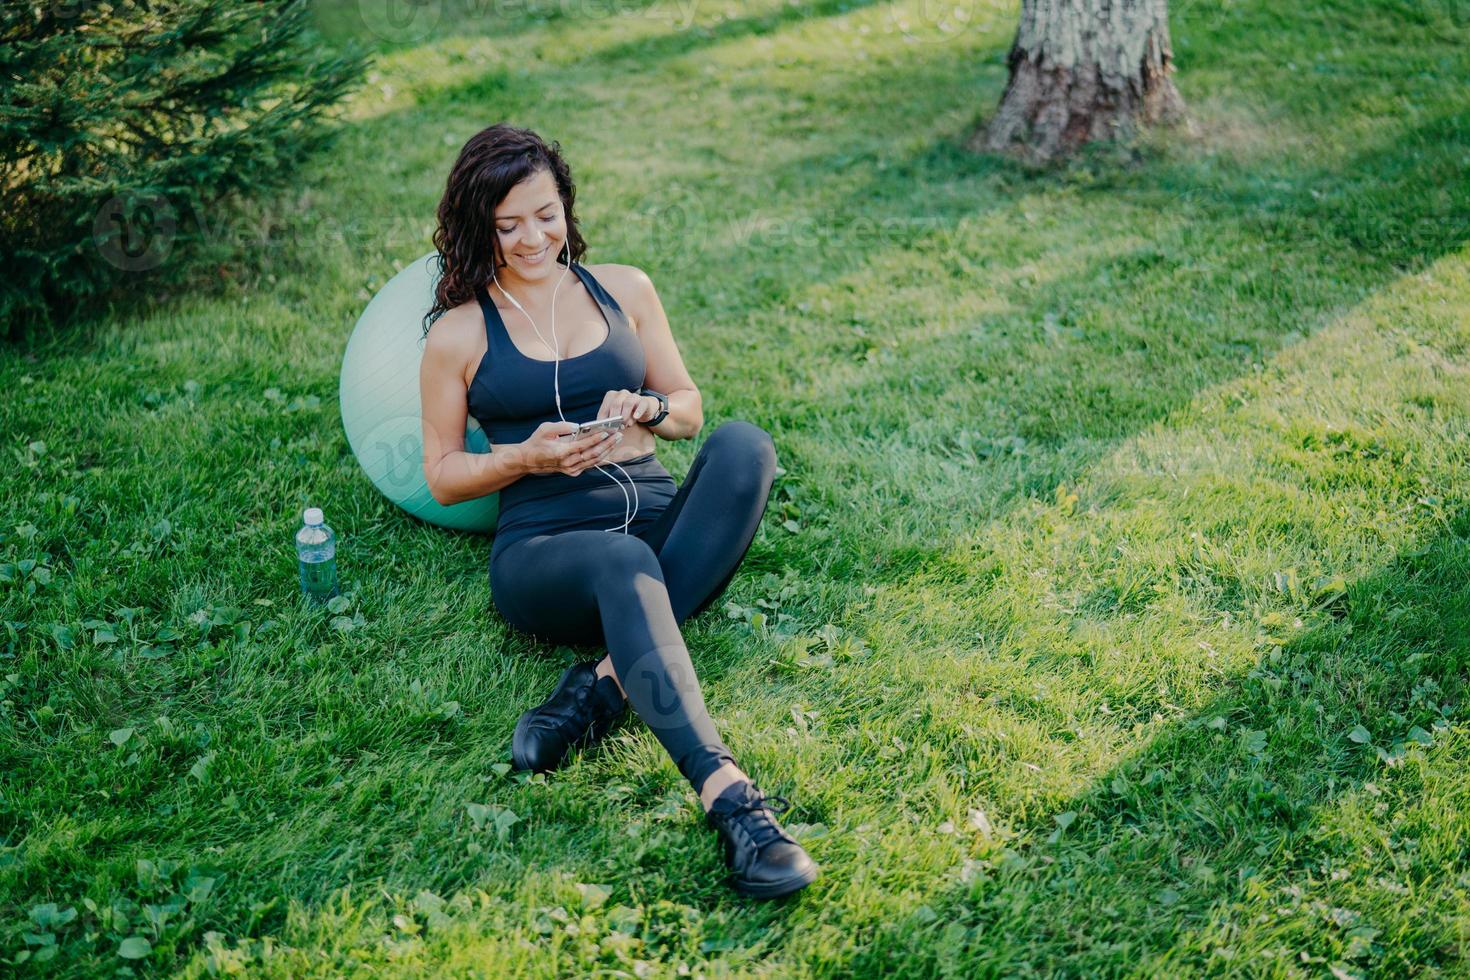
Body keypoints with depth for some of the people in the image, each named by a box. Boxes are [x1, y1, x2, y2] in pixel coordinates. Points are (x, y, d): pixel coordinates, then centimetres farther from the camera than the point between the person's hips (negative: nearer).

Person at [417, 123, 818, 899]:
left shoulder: (623, 290, 16)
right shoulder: (459, 333, 8)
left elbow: (690, 410, 20)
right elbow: (441, 475, 10)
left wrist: (648, 410, -5)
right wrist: (529, 456, -9)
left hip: (663, 523, 4)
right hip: (544, 550, -3)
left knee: (743, 443, -29)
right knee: (624, 564, -40)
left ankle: (605, 684, -32)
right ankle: (730, 799, -51)